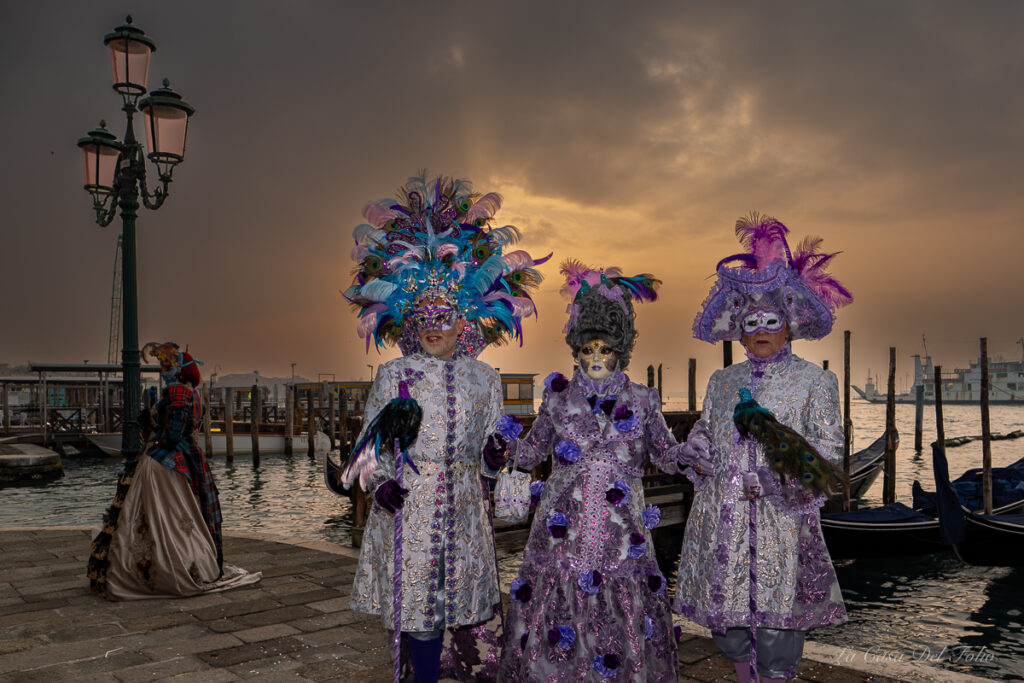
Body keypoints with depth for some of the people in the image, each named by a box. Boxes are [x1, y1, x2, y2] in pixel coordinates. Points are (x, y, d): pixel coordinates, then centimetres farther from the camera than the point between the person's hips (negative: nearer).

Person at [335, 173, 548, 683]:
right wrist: (380, 482, -13)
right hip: (406, 504, -1)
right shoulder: (394, 375, 1)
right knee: (415, 604, 2)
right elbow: (371, 441, 2)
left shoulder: (483, 379, 7)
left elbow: (491, 441, 11)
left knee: (450, 597, 9)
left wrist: (494, 458, -10)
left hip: (461, 505, 2)